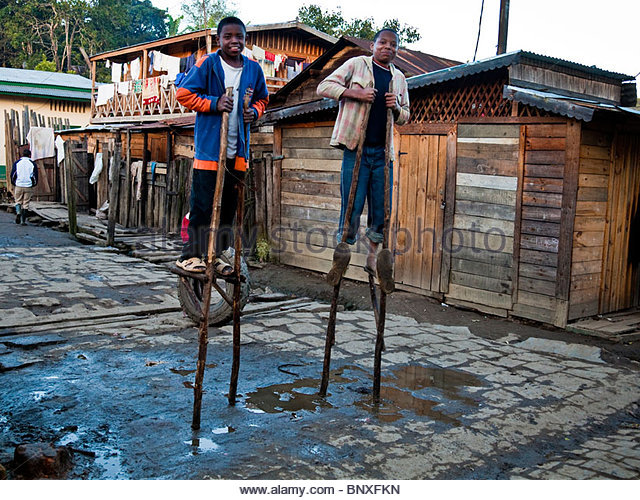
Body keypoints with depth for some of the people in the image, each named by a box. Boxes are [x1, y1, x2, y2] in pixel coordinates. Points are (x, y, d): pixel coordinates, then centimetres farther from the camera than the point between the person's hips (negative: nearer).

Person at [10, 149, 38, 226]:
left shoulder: (17, 163, 5)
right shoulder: (33, 164, 2)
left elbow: (12, 175, 4)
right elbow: (35, 176, 2)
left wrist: (14, 183, 19)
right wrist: (33, 184, 18)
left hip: (18, 186, 1)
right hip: (28, 187, -1)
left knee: (18, 201, 15)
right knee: (26, 204, 5)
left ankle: (18, 212, -14)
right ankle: (23, 221, 4)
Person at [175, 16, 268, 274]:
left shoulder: (253, 69, 10)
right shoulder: (207, 64, -4)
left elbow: (262, 98, 24)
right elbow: (184, 93, -4)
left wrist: (254, 111, 2)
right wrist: (214, 103, -16)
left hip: (238, 149, 5)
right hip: (209, 146, -5)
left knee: (228, 204, 10)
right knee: (202, 203, -5)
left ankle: (215, 254, 20)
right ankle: (189, 255, 5)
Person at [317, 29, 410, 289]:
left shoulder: (399, 78, 17)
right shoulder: (357, 64, 5)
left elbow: (404, 117, 24)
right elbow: (324, 86, -2)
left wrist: (397, 107, 0)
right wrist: (355, 93, -15)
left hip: (382, 152, 5)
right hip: (357, 148, -4)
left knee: (382, 209, 7)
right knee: (352, 207, -4)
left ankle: (373, 258, 21)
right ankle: (341, 258, 11)